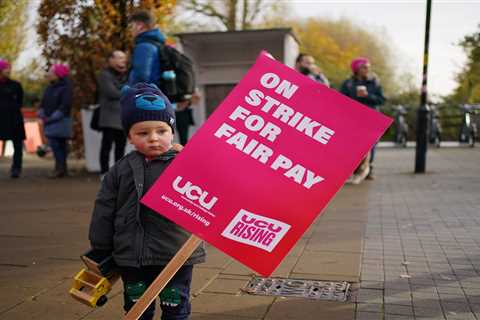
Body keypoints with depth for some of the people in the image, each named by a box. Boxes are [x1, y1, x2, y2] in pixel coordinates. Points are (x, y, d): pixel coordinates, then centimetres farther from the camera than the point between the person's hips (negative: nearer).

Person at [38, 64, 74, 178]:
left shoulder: (66, 87, -8)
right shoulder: (50, 88, 15)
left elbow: (65, 106, -15)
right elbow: (43, 102, 16)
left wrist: (52, 117, -18)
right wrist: (42, 114, -2)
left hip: (60, 121, -7)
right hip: (49, 121, 7)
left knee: (55, 144, -12)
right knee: (57, 145, 7)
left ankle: (60, 168, -6)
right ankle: (62, 168, 13)